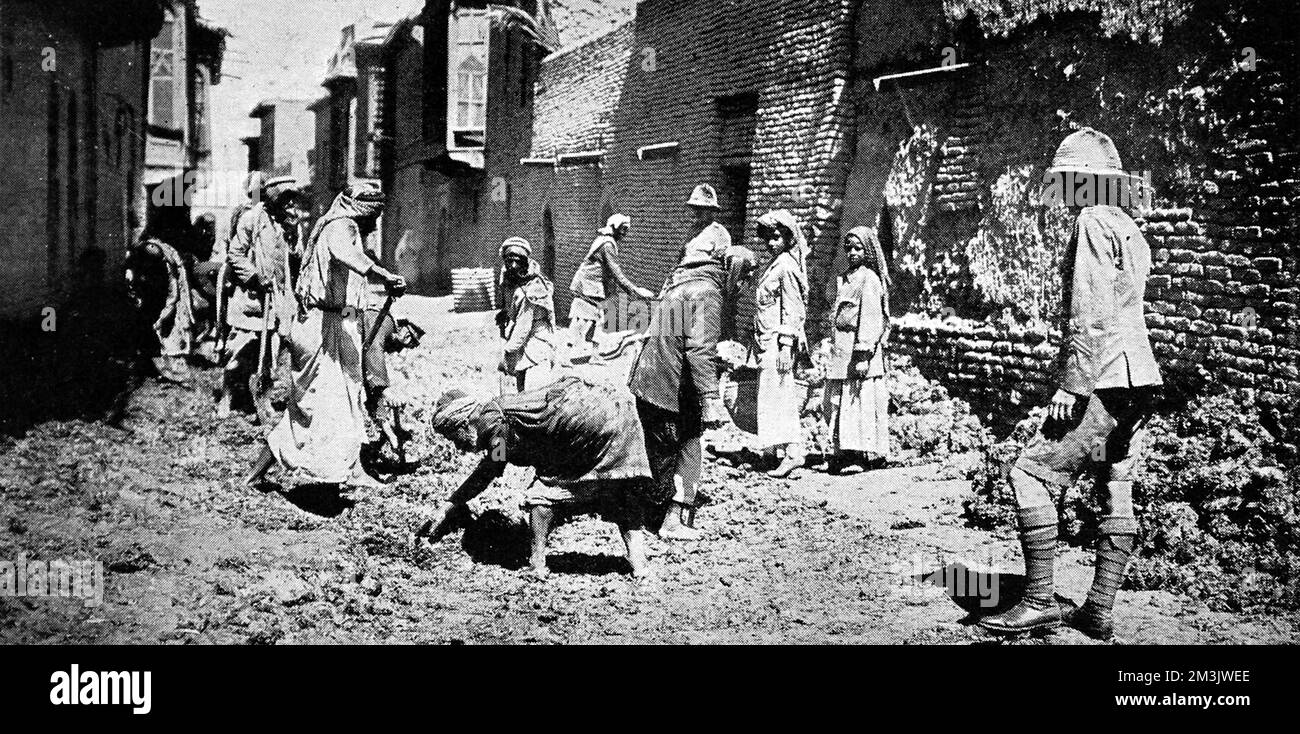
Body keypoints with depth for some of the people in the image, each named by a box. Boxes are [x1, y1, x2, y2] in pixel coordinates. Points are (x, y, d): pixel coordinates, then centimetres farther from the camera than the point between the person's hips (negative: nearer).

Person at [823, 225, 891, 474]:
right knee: (837, 404, 10)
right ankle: (843, 453, 17)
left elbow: (870, 318, -15)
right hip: (841, 350, 9)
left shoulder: (869, 278, -8)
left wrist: (863, 354, -20)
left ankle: (862, 456, -1)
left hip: (859, 348, -9)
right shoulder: (843, 279, 18)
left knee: (860, 402, -6)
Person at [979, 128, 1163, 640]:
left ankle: (1040, 601, -5)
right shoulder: (1128, 228, 21)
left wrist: (1073, 385, -19)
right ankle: (1099, 611, 14)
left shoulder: (1092, 223, -9)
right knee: (1116, 489, 9)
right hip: (1139, 378, 10)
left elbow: (1090, 313, -18)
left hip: (1104, 380, -10)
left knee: (1031, 475, -7)